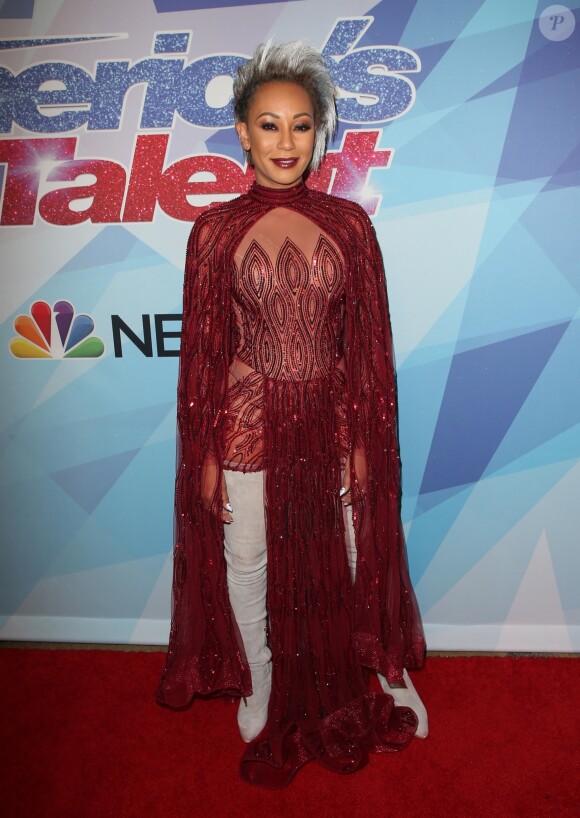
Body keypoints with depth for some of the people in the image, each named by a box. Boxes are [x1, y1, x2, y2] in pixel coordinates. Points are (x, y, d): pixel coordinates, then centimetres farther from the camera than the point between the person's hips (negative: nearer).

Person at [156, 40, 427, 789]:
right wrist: (205, 455, -3)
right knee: (247, 562, 15)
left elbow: (367, 343, 0)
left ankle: (388, 670, 46)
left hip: (329, 420, 1)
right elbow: (202, 350, -3)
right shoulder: (216, 231, -4)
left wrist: (362, 442, -1)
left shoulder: (349, 224, -1)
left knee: (352, 556, 17)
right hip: (249, 424, 0)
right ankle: (261, 686, 43)